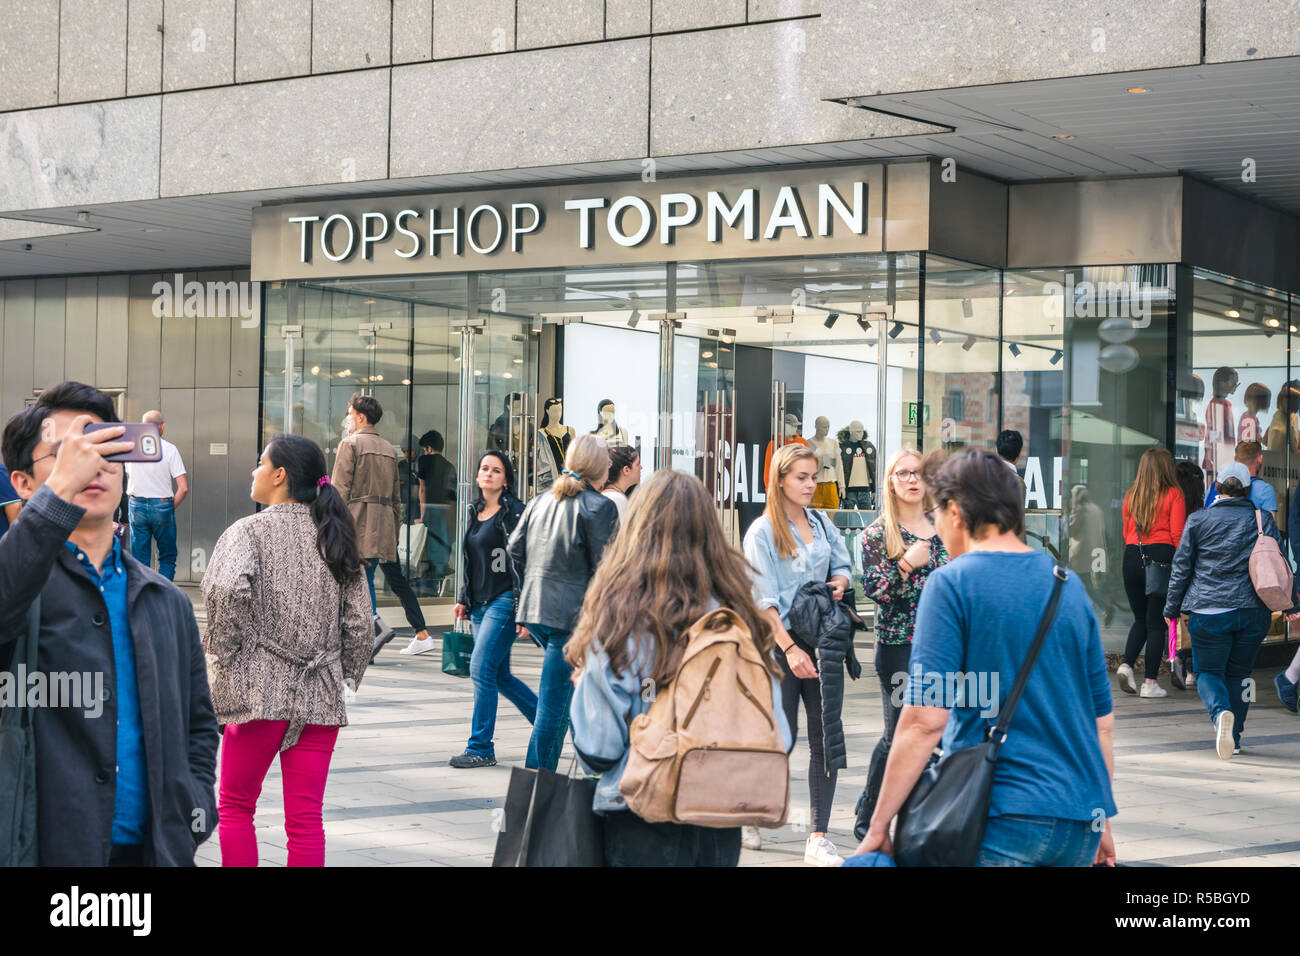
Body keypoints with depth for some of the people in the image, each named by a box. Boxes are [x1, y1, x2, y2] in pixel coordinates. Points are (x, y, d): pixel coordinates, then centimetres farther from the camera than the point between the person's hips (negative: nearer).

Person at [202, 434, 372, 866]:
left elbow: (225, 590, -26)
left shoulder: (249, 531, -6)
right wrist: (345, 678, 16)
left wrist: (222, 653, -12)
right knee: (305, 819, 5)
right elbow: (359, 623, 5)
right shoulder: (333, 536, 9)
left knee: (236, 807, 12)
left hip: (260, 692, -4)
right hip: (322, 698, 4)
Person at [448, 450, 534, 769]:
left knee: (482, 668, -12)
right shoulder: (474, 512, 14)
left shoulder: (513, 512, -9)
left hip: (504, 602, -8)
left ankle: (481, 748, -5)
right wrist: (463, 599, 18)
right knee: (500, 676, 11)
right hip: (481, 605, 8)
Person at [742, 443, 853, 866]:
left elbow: (843, 566, 21)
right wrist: (790, 648, -17)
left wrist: (838, 584, -3)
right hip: (779, 642, -5)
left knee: (824, 736, -1)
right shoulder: (762, 531, -5)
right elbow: (764, 600, -9)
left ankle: (818, 838, 2)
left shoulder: (822, 524, 10)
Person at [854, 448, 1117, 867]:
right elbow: (1102, 719, 17)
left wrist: (878, 825, -8)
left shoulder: (951, 583, -6)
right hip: (1083, 821, 6)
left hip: (1005, 817, -6)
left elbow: (926, 719, -13)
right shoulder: (1069, 584, 13)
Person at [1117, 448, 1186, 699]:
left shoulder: (1131, 496, 10)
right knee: (1157, 622, 2)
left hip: (1132, 557, 4)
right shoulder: (1173, 495, -2)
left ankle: (1126, 665, -2)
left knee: (1140, 619, 18)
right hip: (1161, 558, -4)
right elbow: (1178, 535, -6)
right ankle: (1150, 683, 2)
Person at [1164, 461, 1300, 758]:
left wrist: (1172, 608, 12)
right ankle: (1234, 737, 15)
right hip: (1253, 611, 2)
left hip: (1208, 611, -2)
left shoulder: (1199, 521, 0)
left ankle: (1221, 712, -23)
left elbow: (1181, 568, 3)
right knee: (1239, 673, 16)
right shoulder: (1263, 520, 5)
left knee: (1208, 672, 7)